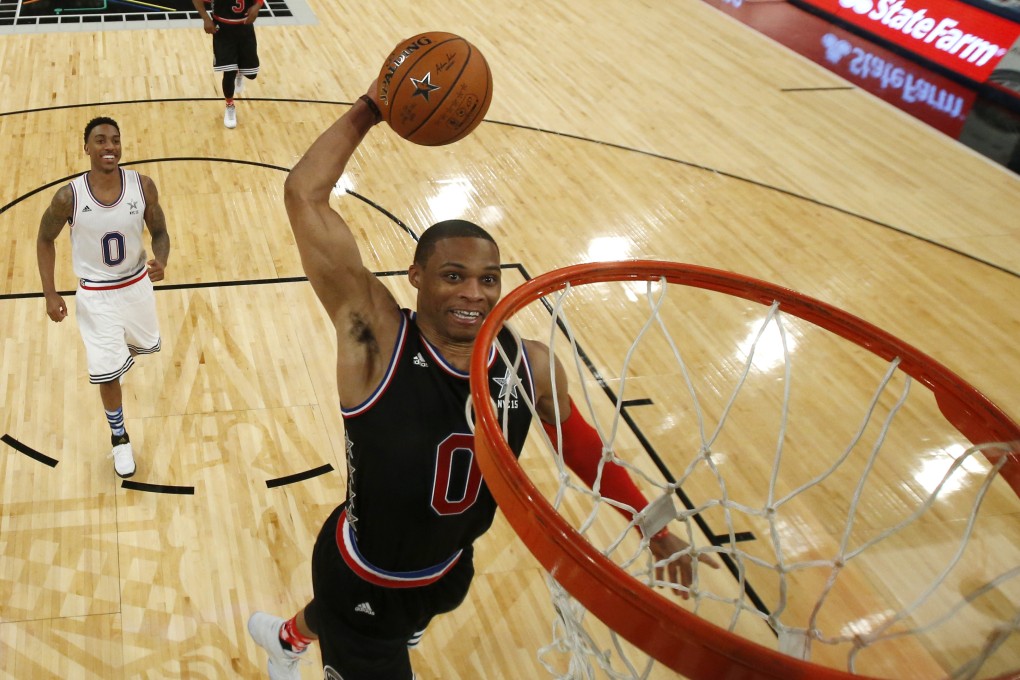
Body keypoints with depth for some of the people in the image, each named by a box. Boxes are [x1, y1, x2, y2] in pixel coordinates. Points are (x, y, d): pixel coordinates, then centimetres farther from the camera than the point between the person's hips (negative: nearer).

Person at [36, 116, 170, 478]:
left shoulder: (143, 186, -18)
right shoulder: (69, 197, -22)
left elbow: (159, 232, -5)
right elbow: (45, 240, -5)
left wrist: (161, 261, -28)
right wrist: (50, 293, -10)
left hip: (137, 285, 3)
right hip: (95, 295, -3)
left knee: (146, 345, 25)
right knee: (107, 371, 0)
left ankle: (120, 349, 64)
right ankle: (119, 437, 25)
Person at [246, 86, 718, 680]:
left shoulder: (531, 365, -16)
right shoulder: (377, 337, -28)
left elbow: (578, 442, 3)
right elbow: (305, 197, -34)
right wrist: (368, 113, -31)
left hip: (449, 571, 6)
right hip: (363, 582, -6)